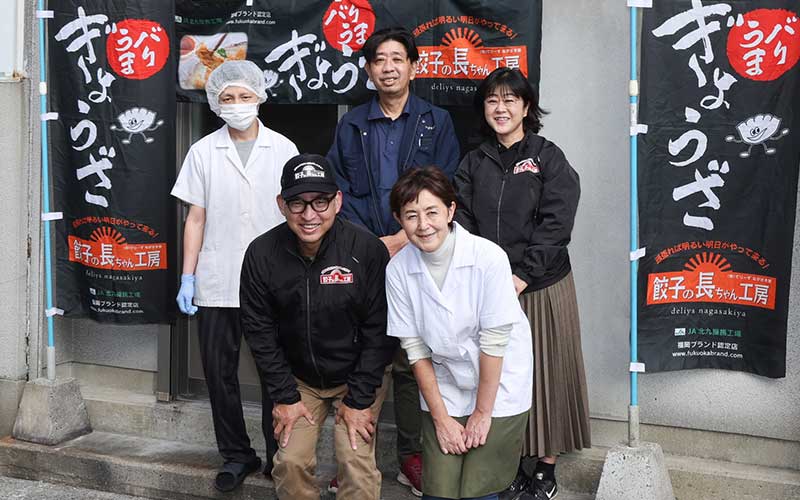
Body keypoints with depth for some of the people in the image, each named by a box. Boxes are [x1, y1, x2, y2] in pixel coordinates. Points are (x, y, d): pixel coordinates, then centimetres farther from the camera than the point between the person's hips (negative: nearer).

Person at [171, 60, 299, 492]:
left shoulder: (283, 150, 3)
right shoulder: (203, 152, 5)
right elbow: (196, 219, 5)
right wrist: (188, 278, 0)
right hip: (216, 285, 1)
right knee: (219, 374, 7)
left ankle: (279, 456, 21)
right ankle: (236, 455, 23)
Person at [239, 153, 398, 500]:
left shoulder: (368, 250, -21)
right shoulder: (261, 254, -14)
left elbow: (379, 331, -15)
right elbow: (259, 330, -6)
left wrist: (359, 400, -13)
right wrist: (284, 396, -6)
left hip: (358, 377, -2)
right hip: (298, 378, 2)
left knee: (356, 465, -10)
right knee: (291, 462, -2)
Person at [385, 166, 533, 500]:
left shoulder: (488, 257, -20)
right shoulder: (398, 269, -10)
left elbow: (494, 340, -16)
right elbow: (415, 348, -6)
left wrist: (482, 412, -10)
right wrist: (441, 418, -4)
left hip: (497, 389, -2)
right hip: (444, 391, 3)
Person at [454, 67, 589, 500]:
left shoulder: (549, 158, -2)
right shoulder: (474, 163, 9)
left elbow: (556, 224, -10)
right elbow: (462, 222, 1)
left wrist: (523, 275, -17)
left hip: (541, 287, -3)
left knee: (544, 374, 6)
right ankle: (510, 464, 23)